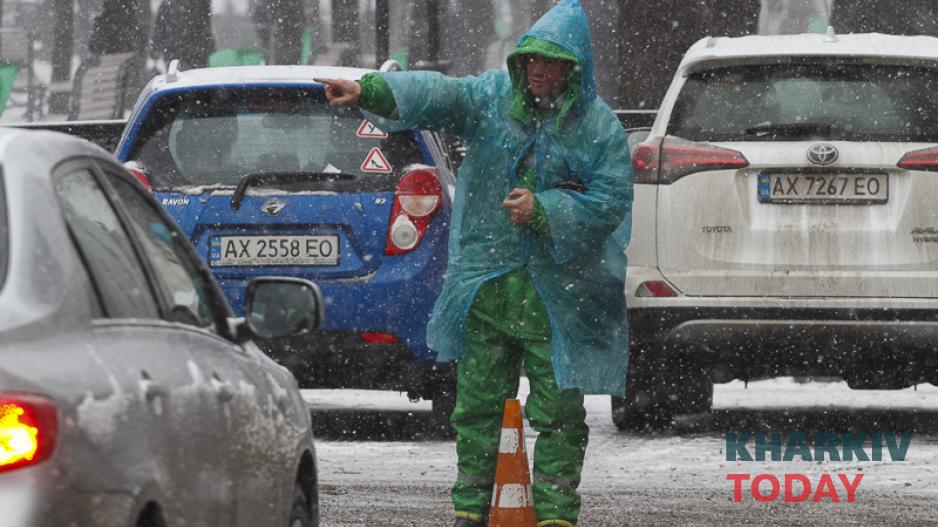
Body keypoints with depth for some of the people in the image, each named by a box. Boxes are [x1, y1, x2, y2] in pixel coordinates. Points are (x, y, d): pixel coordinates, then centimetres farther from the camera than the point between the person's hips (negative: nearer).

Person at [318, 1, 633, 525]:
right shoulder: (492, 97, 2)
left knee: (559, 413, 0)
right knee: (477, 404, 7)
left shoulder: (599, 126, -3)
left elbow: (610, 202, -7)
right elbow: (434, 94, -14)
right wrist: (368, 91, -31)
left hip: (557, 296, -2)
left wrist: (543, 211, -19)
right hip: (484, 284, 2)